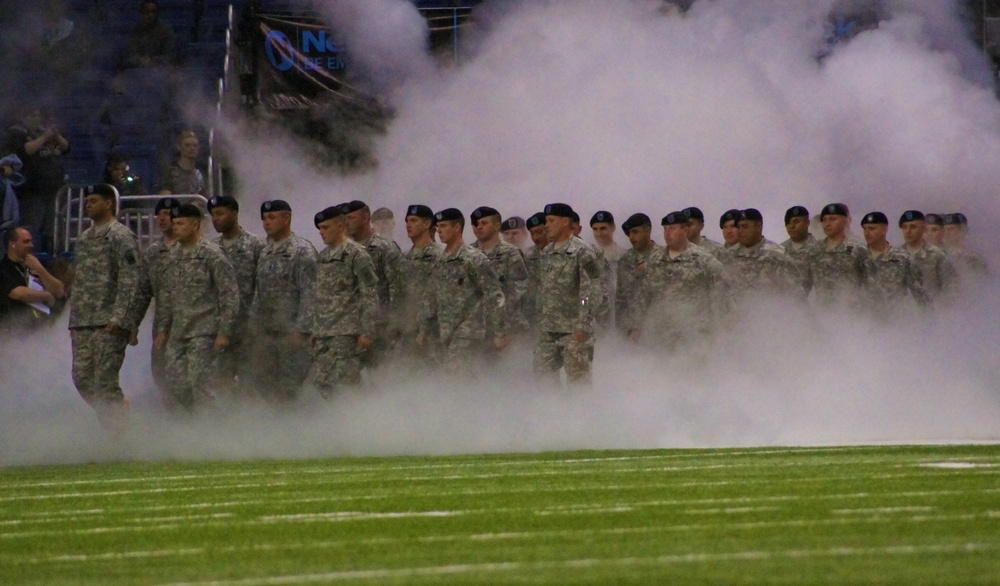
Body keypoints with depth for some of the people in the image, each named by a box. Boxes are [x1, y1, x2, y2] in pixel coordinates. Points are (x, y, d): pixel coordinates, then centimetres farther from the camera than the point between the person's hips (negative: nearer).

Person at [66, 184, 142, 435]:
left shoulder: (121, 237, -6)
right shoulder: (84, 239, 20)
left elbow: (130, 280, -13)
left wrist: (118, 318, -21)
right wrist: (73, 321, 19)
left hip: (108, 323, -8)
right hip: (82, 325, 8)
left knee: (105, 381, -10)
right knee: (82, 378, 5)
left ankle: (119, 433, -4)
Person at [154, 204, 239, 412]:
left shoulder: (211, 254, -9)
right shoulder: (172, 255, 13)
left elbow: (230, 294, -11)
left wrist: (224, 332, -15)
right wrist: (163, 328, 17)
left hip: (203, 332, -7)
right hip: (177, 334, 7)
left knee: (198, 384, -12)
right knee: (178, 387, 4)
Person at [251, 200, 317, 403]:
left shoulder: (302, 251, -9)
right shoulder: (265, 252, 15)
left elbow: (308, 293, -14)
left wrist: (300, 330, -19)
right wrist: (255, 325, 14)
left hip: (290, 332, -8)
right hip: (265, 332, 8)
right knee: (266, 384, 7)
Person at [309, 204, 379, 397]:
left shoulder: (356, 254, -7)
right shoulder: (323, 256, 17)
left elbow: (369, 295, -10)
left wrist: (367, 331, -15)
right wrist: (314, 330, 19)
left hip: (346, 332, -8)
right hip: (323, 333, 8)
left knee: (345, 383, -10)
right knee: (321, 382, 4)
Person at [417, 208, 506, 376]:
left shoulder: (474, 259, -9)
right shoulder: (440, 262, 13)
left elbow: (494, 297, -11)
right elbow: (432, 299, 23)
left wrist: (500, 333, -14)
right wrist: (424, 329, 21)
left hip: (467, 335, -8)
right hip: (446, 336, 8)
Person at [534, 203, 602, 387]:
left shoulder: (582, 252, -9)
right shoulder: (546, 253, 14)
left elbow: (593, 290, -14)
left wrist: (583, 326, -19)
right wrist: (539, 322, 15)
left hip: (574, 330, -7)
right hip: (547, 330, 7)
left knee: (578, 378, -2)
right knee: (542, 374, 6)